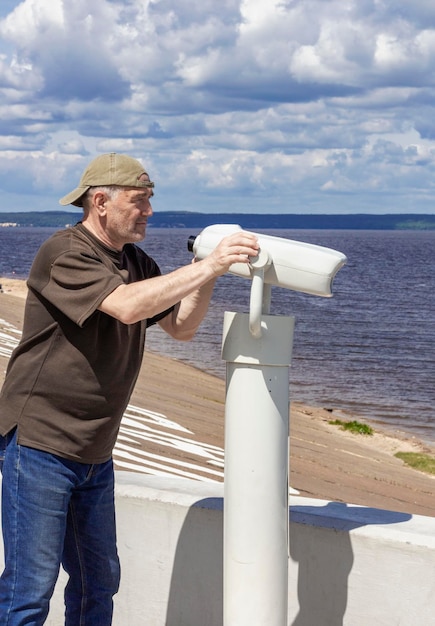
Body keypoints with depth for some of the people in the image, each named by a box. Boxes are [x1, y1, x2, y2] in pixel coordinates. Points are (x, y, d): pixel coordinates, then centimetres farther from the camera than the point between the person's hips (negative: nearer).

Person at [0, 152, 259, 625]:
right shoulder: (64, 254, -16)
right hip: (39, 443, -8)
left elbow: (181, 326, 10)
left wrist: (206, 272, -6)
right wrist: (208, 267, -27)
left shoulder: (136, 262, 11)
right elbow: (127, 306, -30)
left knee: (98, 582, 16)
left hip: (95, 455, 8)